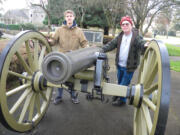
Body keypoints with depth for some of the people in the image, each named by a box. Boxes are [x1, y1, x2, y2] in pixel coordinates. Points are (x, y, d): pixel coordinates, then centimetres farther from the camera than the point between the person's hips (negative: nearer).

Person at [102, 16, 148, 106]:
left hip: (129, 67, -6)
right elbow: (111, 44, 1)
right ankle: (118, 95, 46)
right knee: (119, 82, 24)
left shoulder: (136, 37, -14)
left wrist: (145, 46, -52)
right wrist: (102, 49, -13)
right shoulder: (120, 37, 3)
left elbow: (141, 43, -28)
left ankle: (122, 100, 26)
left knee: (124, 84, 5)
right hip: (120, 65, 6)